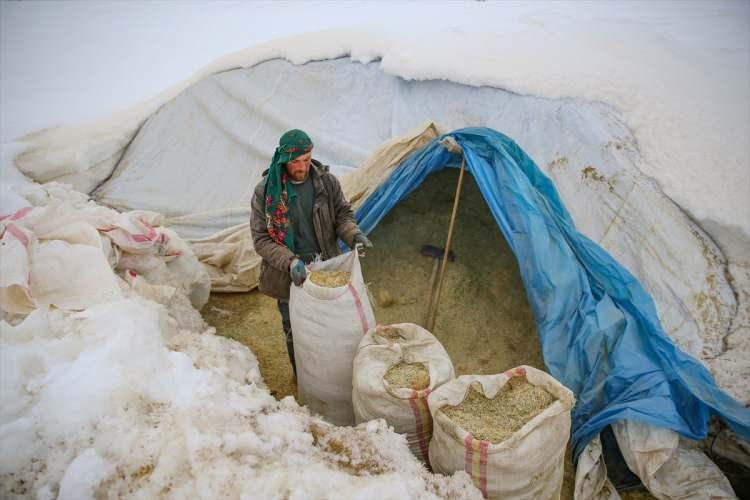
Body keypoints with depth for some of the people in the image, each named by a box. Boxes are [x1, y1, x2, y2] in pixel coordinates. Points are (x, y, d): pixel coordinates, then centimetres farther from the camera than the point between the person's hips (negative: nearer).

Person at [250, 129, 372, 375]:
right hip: (289, 276, -1)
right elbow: (261, 239, -12)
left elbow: (342, 215, 3)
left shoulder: (327, 181, -8)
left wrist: (354, 235, -19)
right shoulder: (266, 190, -14)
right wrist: (290, 262, -27)